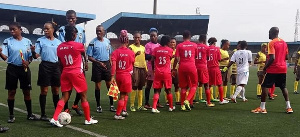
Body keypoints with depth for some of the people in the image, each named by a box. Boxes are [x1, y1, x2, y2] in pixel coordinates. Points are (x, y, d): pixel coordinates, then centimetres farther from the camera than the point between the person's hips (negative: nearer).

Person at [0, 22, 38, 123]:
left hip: (24, 69, 1)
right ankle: (11, 115, 15)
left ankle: (30, 114, 16)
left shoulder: (27, 41, 4)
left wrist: (28, 62, -12)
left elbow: (30, 56, 9)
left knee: (27, 91, 6)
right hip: (12, 68, -1)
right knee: (11, 92, 3)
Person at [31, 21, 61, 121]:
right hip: (45, 66, -3)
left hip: (56, 66, 3)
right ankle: (43, 114, 10)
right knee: (44, 90, 1)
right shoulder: (40, 40, -1)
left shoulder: (58, 42, 8)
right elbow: (36, 56, -5)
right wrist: (33, 51, -26)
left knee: (56, 91, 8)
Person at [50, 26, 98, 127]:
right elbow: (84, 54, 12)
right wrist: (85, 60, 33)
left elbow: (60, 63, 10)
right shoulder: (78, 45, -9)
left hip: (65, 73, 5)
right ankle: (88, 119, 18)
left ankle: (54, 118, -5)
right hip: (77, 73, -5)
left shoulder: (60, 47, 5)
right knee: (83, 96, 8)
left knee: (65, 97, 8)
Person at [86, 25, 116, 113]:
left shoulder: (107, 41, 7)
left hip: (107, 64, 3)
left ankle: (111, 105, 13)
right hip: (97, 65, -3)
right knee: (98, 85, 4)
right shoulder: (93, 42, -5)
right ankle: (98, 106, 14)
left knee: (109, 84, 4)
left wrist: (111, 65, 6)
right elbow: (89, 57, -6)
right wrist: (99, 62, -18)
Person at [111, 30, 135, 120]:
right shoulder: (131, 52, -8)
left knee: (124, 93, 23)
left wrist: (112, 76, -13)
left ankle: (124, 110, 22)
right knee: (123, 96, 6)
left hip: (118, 75, 3)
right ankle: (117, 114, 5)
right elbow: (132, 63, 5)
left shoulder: (115, 52, -6)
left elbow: (113, 65, -13)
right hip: (127, 75, -3)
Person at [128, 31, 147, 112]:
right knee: (134, 87, -7)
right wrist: (136, 54, -21)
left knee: (140, 87, 7)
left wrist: (146, 69, 15)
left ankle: (140, 105, 12)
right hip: (135, 68, -5)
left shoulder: (143, 47, 17)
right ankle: (132, 105, -1)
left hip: (142, 68, 5)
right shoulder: (131, 47, 0)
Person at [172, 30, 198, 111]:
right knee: (194, 86, 11)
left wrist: (173, 69, 3)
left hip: (182, 67, 1)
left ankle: (182, 105, 12)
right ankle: (187, 100, -10)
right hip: (191, 67, -1)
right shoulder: (194, 45, 5)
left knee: (183, 87, 11)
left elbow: (176, 58, -5)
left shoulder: (179, 46, 0)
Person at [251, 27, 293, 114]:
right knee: (283, 87, 17)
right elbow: (286, 57, 14)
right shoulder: (284, 42, 11)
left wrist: (265, 68, -11)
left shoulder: (272, 43, -12)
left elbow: (272, 58, -20)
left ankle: (262, 108, 0)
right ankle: (288, 107, 15)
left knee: (264, 86, 0)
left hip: (273, 69, -7)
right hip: (283, 69, 7)